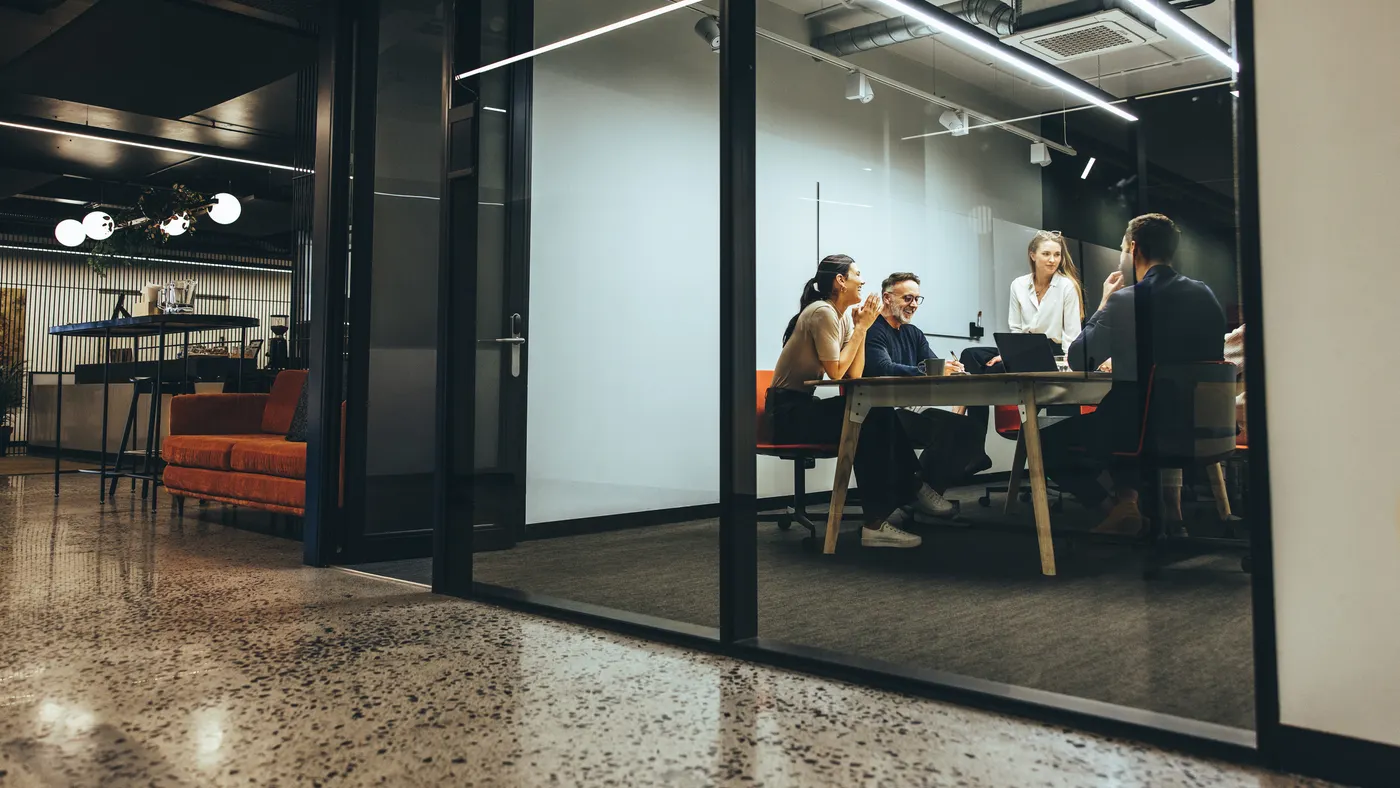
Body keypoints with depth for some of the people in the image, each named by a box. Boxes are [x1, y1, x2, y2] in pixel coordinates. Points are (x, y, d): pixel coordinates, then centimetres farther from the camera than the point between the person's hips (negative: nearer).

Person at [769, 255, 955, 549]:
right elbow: (836, 372, -20)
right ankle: (877, 521, -15)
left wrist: (861, 327, -3)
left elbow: (855, 375, 3)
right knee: (870, 425, -21)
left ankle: (908, 493, 3)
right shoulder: (822, 313, -15)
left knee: (882, 416, -5)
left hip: (805, 405, 9)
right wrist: (861, 328, -13)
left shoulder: (843, 316, 11)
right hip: (789, 410, -9)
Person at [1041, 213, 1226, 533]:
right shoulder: (1205, 295, 3)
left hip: (1139, 427, -7)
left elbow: (1078, 361, -3)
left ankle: (1114, 506, 2)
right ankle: (1128, 495, 18)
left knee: (1045, 441, 14)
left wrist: (1105, 303, 7)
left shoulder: (1125, 301, -16)